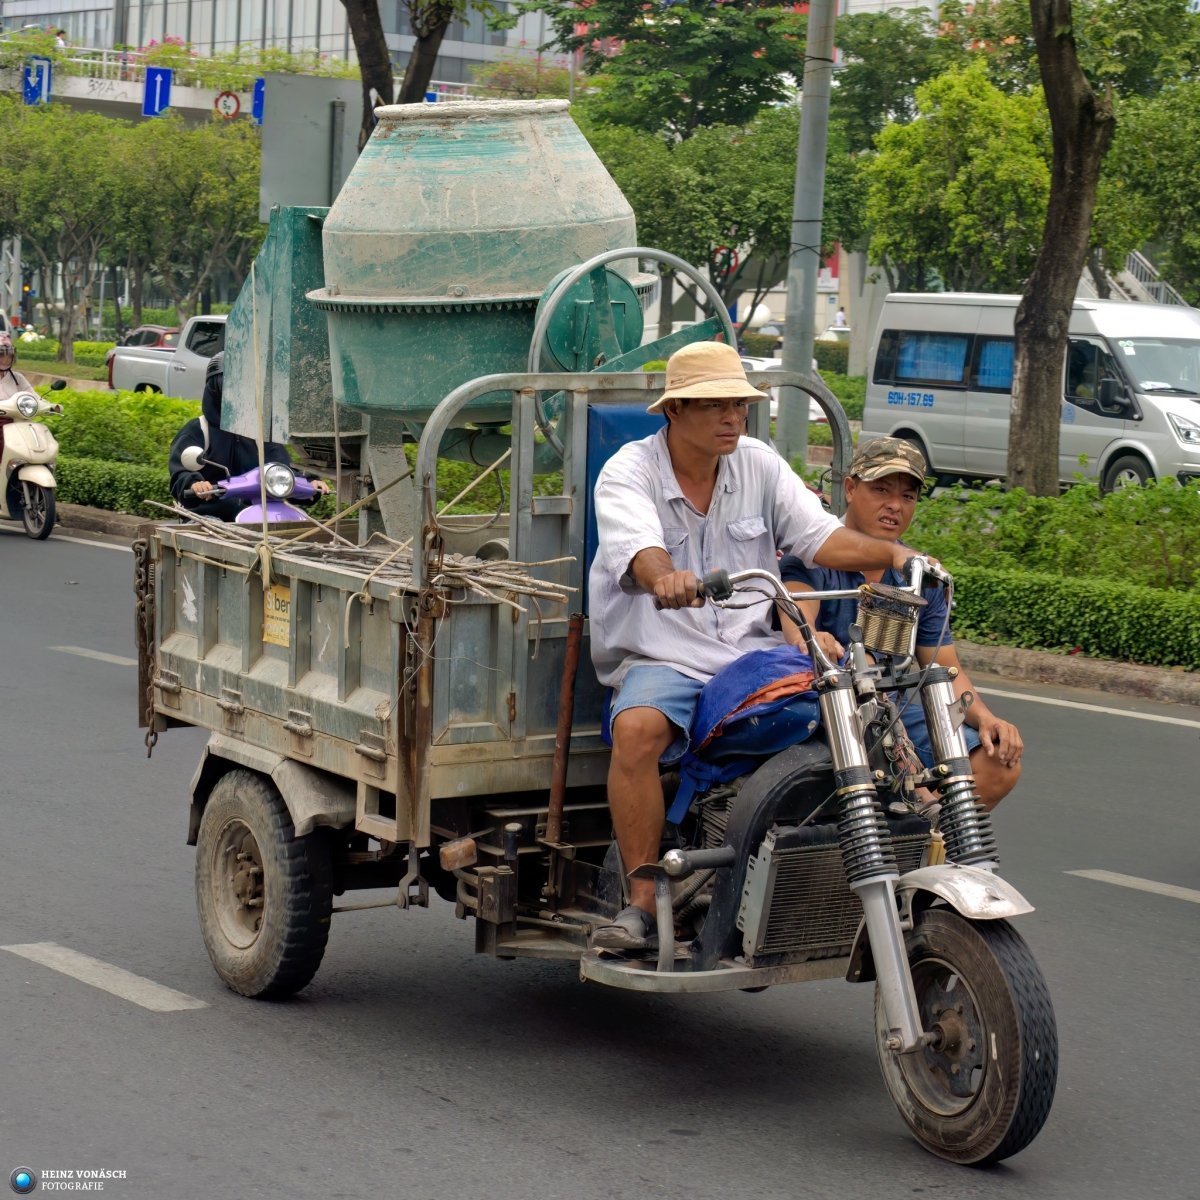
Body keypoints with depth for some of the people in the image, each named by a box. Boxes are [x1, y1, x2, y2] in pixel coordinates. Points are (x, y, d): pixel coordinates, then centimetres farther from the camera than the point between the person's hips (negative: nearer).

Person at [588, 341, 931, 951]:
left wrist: (891, 553, -13)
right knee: (636, 729, -35)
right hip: (662, 661, -4)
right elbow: (639, 548, -24)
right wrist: (665, 578, -47)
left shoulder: (760, 464, 11)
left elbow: (820, 536, 5)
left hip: (755, 655, 4)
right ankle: (641, 903, -26)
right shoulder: (628, 473, -4)